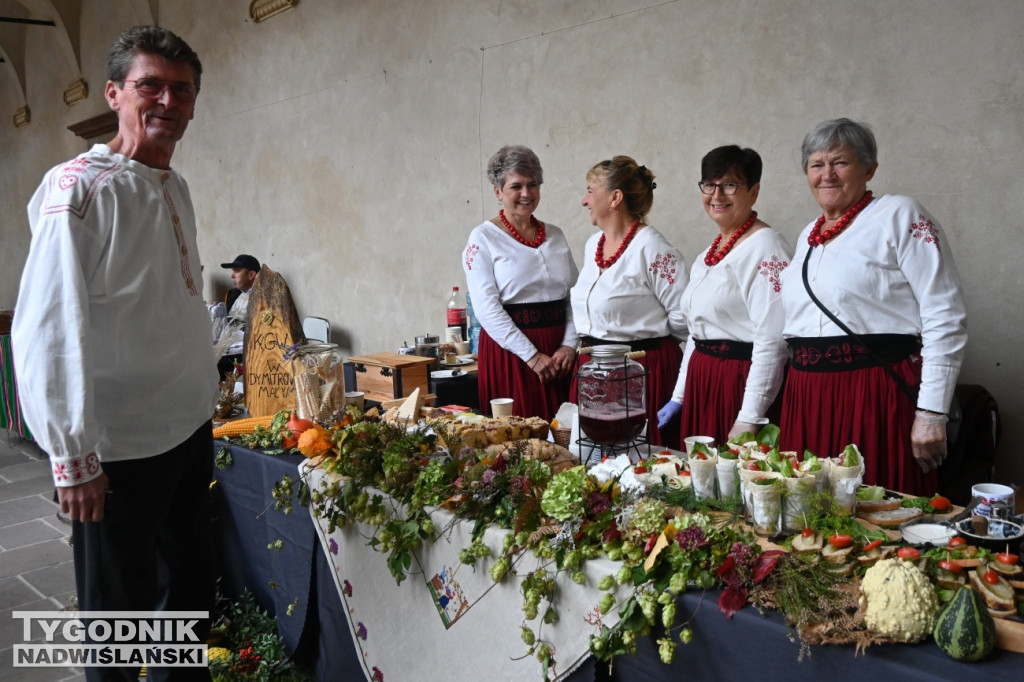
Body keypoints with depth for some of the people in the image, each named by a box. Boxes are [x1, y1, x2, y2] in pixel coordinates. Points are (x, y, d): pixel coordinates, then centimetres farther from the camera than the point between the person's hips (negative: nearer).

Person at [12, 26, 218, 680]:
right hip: (122, 448, -7)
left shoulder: (175, 188, 10)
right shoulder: (79, 187, -14)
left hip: (191, 429, 8)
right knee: (119, 610, 9)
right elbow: (45, 331, -18)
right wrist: (72, 458, -19)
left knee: (191, 585, 20)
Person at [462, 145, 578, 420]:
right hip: (509, 353, -4)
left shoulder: (555, 235, 13)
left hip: (559, 354, 5)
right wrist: (532, 355, -14)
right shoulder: (483, 237, -2)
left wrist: (570, 345, -5)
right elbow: (486, 307, -11)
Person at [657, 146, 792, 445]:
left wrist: (749, 419, -23)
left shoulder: (766, 248, -13)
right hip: (701, 386, 8)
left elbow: (771, 341, -21)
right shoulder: (712, 251, 14)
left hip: (740, 383, -8)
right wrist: (679, 396, 18)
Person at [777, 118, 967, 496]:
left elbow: (945, 319, -9)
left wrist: (932, 412, -14)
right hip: (807, 400, 6)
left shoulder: (899, 216, -3)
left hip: (878, 397, -6)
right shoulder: (808, 236, 17)